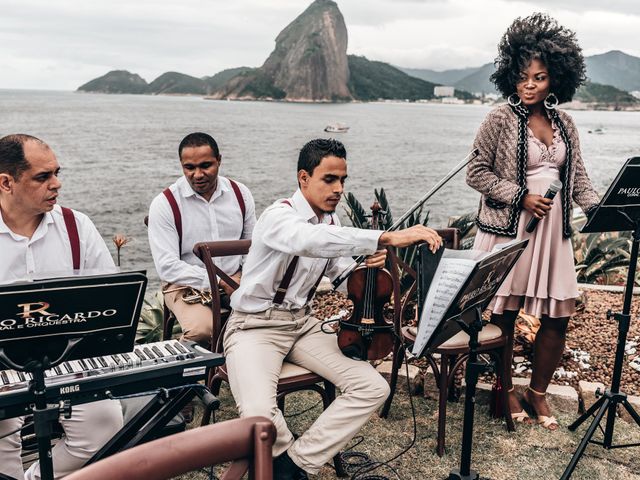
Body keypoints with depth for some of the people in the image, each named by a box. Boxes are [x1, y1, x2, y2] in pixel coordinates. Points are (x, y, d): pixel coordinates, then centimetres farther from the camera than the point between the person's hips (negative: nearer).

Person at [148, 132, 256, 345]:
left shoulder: (240, 193, 5)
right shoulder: (164, 204, -7)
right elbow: (167, 266, -13)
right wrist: (220, 282, -18)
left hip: (235, 278, 4)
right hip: (186, 285, -3)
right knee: (201, 329, -34)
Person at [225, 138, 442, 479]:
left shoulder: (331, 221, 6)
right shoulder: (279, 216, -19)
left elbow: (339, 270, 16)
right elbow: (310, 240, -43)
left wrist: (368, 265, -8)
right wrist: (387, 237, -50)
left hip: (303, 322, 7)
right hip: (255, 325, -7)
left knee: (373, 388, -10)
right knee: (259, 412, -32)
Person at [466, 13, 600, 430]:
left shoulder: (564, 124, 10)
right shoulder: (501, 119, -5)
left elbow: (578, 178, 12)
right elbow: (477, 173, -6)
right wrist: (521, 197, -15)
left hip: (553, 230, 5)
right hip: (508, 229, -5)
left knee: (558, 315, 6)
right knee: (504, 314, 3)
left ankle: (538, 392, 24)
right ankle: (505, 389, 23)